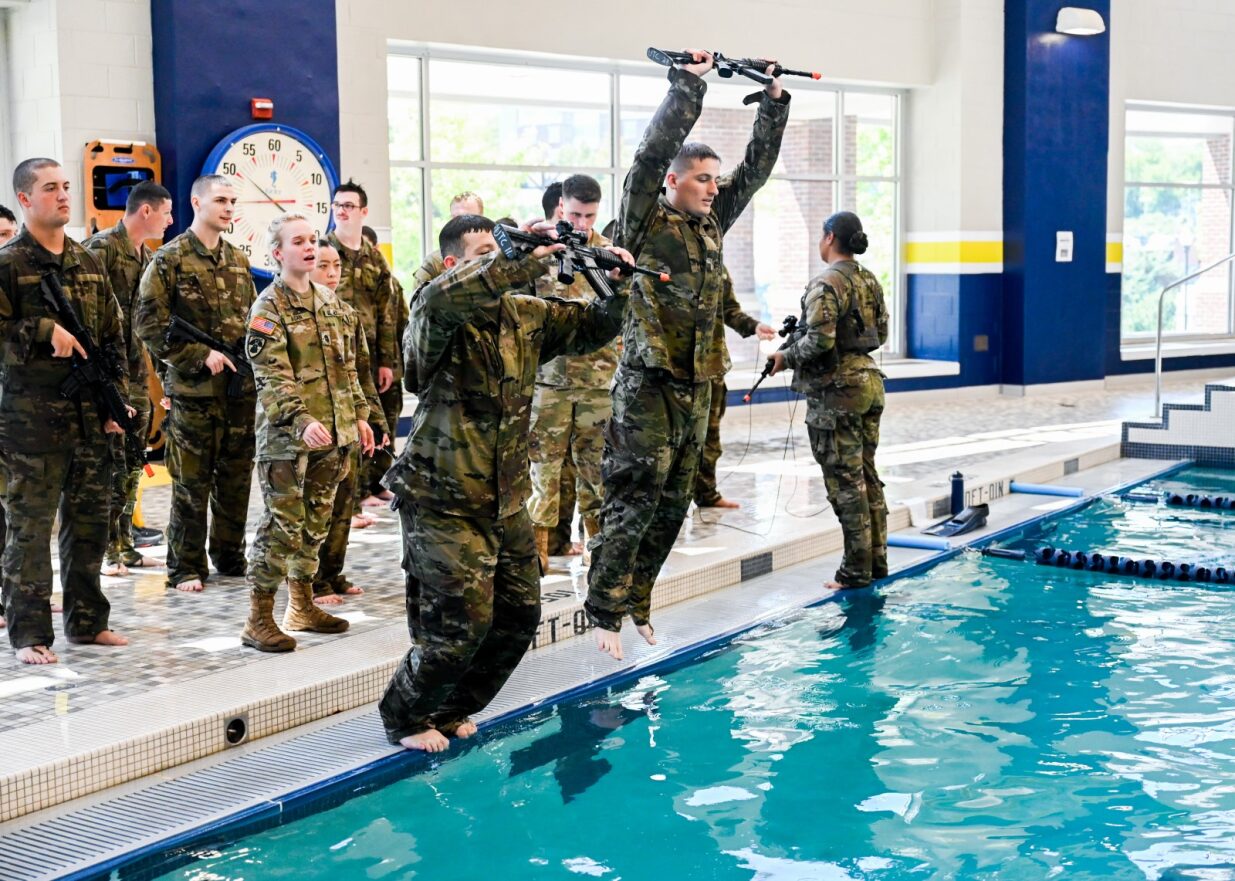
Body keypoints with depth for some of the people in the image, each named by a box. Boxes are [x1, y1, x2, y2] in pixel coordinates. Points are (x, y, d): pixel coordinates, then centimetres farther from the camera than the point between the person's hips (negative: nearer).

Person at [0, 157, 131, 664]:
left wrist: (115, 399, 9)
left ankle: (87, 620, 23)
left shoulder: (88, 264, 14)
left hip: (89, 414, 6)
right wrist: (46, 331, -18)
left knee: (89, 520, 11)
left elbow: (113, 337, 16)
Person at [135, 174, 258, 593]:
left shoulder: (238, 259, 13)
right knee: (191, 482, 0)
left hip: (241, 386, 5)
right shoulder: (170, 259, -5)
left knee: (237, 477, 11)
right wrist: (201, 355, -16)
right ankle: (186, 567, 11)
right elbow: (149, 323, -10)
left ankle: (230, 555, 25)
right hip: (194, 388, -5)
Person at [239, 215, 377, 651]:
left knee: (316, 524, 14)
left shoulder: (330, 302, 14)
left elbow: (346, 367, 20)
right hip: (286, 435, -7)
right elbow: (272, 375, -18)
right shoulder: (268, 308, -8)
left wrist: (359, 415, 15)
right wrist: (301, 421, -30)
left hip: (332, 434, 7)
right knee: (282, 526, -7)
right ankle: (259, 619, 0)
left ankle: (302, 607, 26)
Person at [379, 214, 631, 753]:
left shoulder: (524, 314, 7)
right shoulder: (439, 315, -13)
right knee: (462, 622, -8)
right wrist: (523, 264, -40)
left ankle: (450, 710, 32)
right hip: (443, 499, -7)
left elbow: (590, 327, 14)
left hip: (505, 499, 7)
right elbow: (440, 298, -38)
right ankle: (404, 717, 19)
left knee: (521, 613, 10)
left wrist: (615, 287, -7)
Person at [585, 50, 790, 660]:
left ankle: (637, 604, 19)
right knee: (634, 500, -8)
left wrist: (773, 101, 11)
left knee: (672, 506, 9)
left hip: (695, 386, 7)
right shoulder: (644, 220, -4)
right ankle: (605, 612, -1)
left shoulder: (711, 222, 14)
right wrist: (688, 85, -16)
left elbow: (757, 166, 16)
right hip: (647, 384, -7)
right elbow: (654, 151, -17)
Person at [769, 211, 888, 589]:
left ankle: (856, 569, 3)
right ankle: (877, 560, 21)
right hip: (869, 381, 9)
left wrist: (786, 356, -8)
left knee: (845, 480, -2)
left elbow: (819, 341, -23)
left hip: (837, 389, -9)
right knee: (867, 475, 15)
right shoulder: (870, 281, 11)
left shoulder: (826, 283, -15)